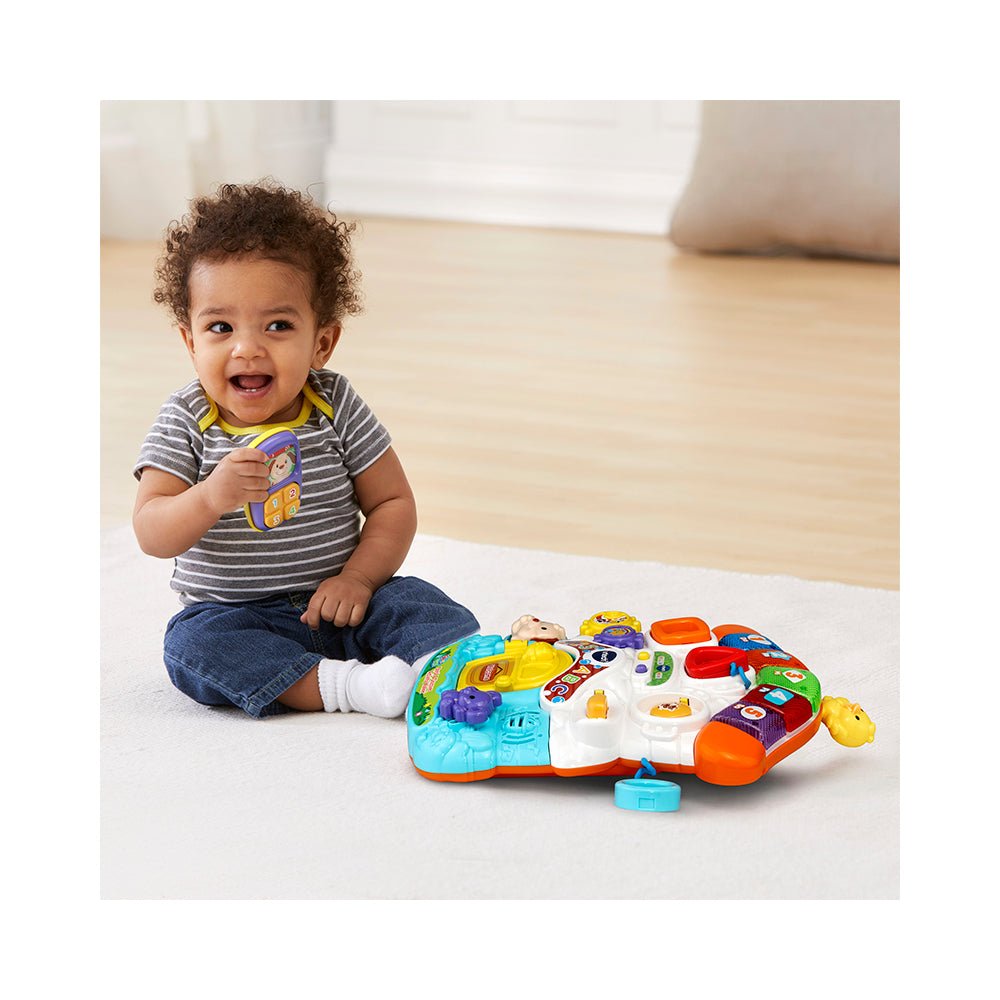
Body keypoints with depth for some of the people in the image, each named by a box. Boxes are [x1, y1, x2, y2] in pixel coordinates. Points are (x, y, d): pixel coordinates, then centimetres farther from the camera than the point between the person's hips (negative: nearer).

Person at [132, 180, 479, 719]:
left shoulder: (337, 408, -3)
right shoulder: (185, 422, -7)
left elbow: (393, 503, 1)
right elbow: (151, 534, -15)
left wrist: (358, 579, -15)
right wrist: (210, 498, -36)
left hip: (338, 607, 1)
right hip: (235, 617, -1)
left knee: (434, 610, -20)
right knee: (192, 644, -32)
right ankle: (340, 685, -40)